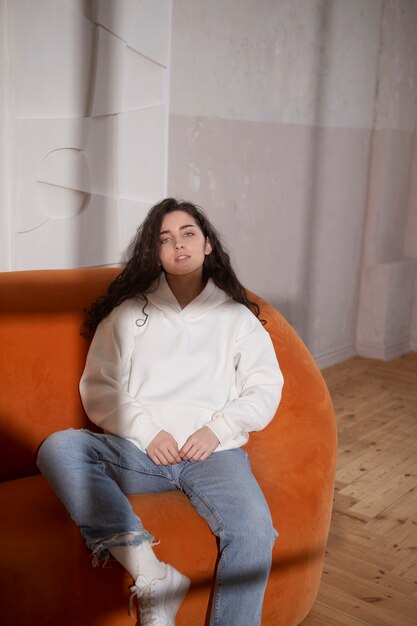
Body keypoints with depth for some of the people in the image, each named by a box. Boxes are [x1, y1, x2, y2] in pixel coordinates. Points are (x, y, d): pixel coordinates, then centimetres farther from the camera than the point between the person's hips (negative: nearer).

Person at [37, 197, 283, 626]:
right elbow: (98, 388, 7)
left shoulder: (238, 318, 17)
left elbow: (265, 390, 8)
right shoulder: (128, 313, 16)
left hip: (214, 452, -1)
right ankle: (152, 576, -33)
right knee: (58, 449, -28)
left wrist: (216, 429, -8)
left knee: (254, 533, -32)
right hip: (140, 451, 1)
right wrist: (146, 432, -8)